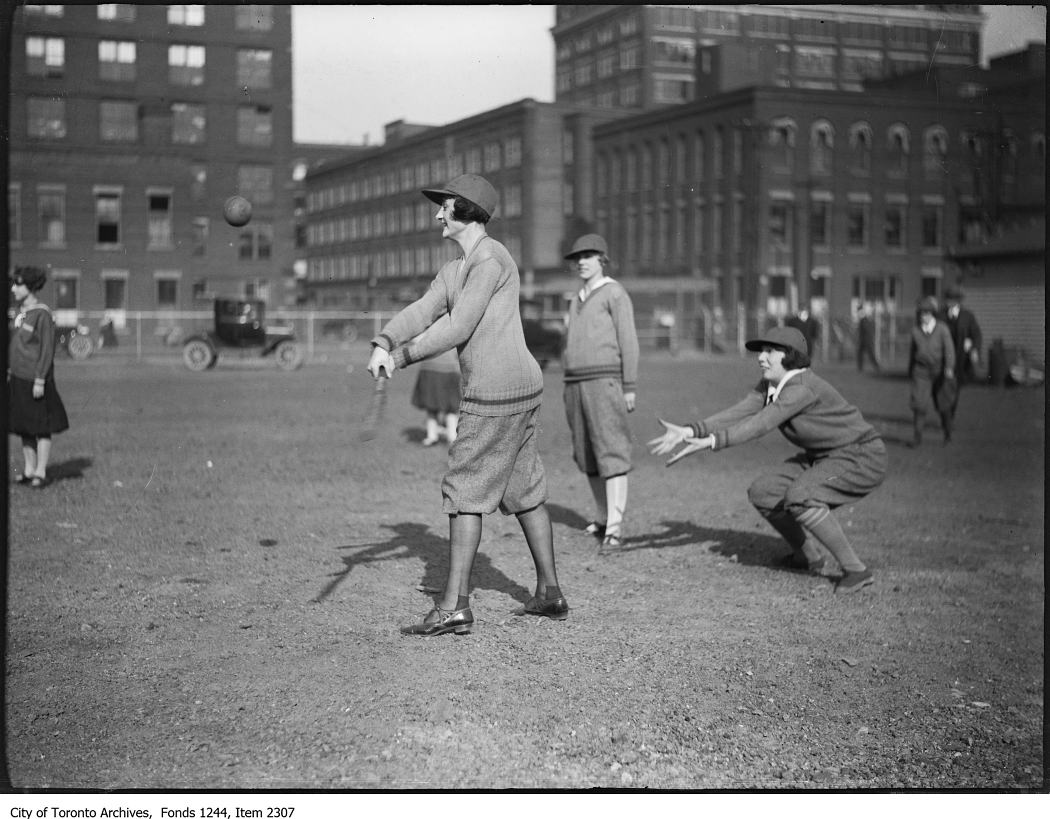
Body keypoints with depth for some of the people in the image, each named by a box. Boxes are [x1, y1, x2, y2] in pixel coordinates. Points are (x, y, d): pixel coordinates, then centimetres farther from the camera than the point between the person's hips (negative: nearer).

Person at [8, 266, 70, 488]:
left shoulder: (42, 314, -13)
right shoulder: (20, 311, 11)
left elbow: (47, 350, -15)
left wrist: (40, 380, -17)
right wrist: (10, 372, 15)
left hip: (35, 380, -8)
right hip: (17, 378, 8)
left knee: (41, 428, 0)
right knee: (23, 427, 12)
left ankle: (40, 474, 6)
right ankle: (29, 470, 20)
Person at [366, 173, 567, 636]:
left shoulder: (490, 258, -13)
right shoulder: (454, 271, 18)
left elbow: (457, 328, -18)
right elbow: (420, 312, 7)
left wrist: (404, 357, -9)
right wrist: (382, 344, -11)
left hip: (495, 394, -10)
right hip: (521, 389, 10)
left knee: (465, 491, -7)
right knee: (524, 490, 14)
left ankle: (453, 607, -5)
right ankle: (549, 594, 22)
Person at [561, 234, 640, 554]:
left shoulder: (615, 293, -3)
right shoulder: (577, 301, 21)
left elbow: (628, 343, -9)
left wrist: (630, 388, -14)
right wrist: (571, 392, 19)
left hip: (605, 383, -8)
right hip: (575, 385, 8)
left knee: (610, 453, -13)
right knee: (587, 456, 10)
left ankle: (614, 530, -18)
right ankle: (604, 518, 23)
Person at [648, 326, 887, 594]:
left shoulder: (801, 388, -27)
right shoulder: (769, 385, 0)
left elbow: (761, 424, -34)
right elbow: (739, 414, -11)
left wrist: (711, 441, -43)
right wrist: (689, 431, -24)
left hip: (863, 459, -9)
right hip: (824, 458, 9)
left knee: (799, 498, -33)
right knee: (762, 494, 3)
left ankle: (855, 569, -20)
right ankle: (809, 556, 23)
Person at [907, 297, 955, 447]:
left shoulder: (942, 329, -7)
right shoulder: (915, 330, 3)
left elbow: (949, 349, -14)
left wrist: (949, 368, -28)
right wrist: (910, 371, 20)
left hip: (939, 371, -1)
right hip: (921, 372, 1)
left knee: (943, 405, 11)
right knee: (919, 402, -12)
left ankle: (948, 433, 30)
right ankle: (917, 436, -9)